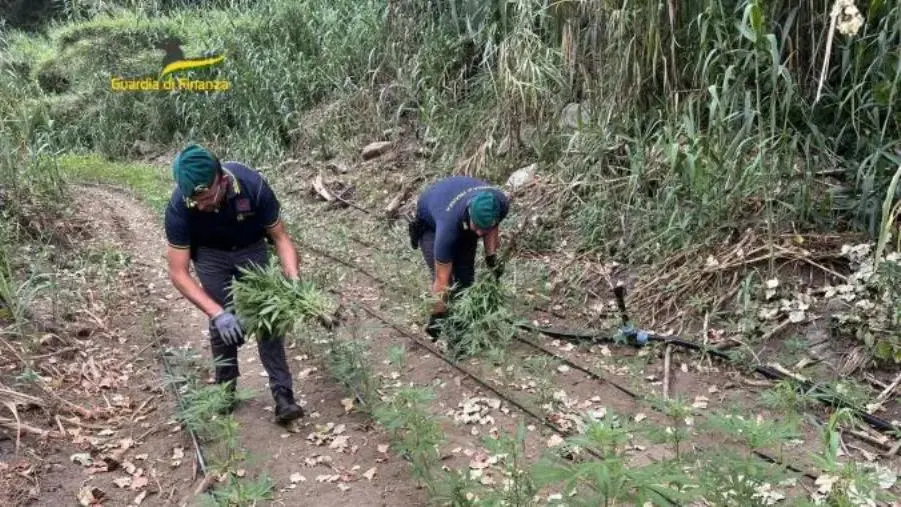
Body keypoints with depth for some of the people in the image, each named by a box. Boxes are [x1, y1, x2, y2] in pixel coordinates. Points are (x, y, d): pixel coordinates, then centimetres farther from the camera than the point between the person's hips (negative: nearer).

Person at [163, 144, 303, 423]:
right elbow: (178, 273, -29)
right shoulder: (179, 207, -34)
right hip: (210, 254, 0)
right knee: (221, 324, -6)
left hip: (252, 249, 0)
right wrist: (216, 313, -41)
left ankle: (283, 394, -5)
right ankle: (226, 392, 14)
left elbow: (280, 237, -22)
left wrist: (293, 280, -38)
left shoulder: (253, 185, -36)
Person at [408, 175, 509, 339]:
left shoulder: (501, 204, -34)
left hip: (464, 221, 4)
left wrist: (491, 256, -14)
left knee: (466, 276, -5)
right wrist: (437, 315, -29)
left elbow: (493, 227, -4)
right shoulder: (449, 224, -45)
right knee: (446, 278, -17)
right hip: (430, 222, -4)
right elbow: (442, 279, -34)